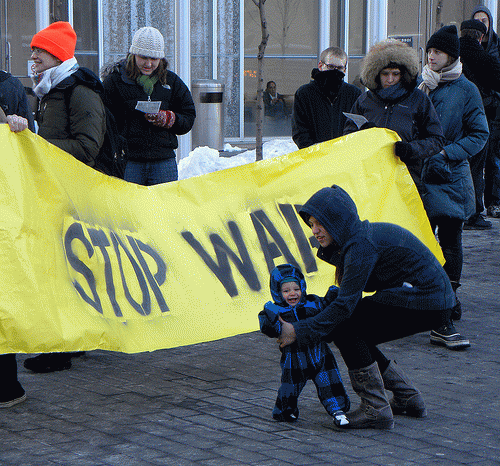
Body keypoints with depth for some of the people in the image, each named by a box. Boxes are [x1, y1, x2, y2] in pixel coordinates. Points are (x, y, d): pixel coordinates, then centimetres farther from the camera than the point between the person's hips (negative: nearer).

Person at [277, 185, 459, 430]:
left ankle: (376, 410, -6)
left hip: (427, 302, -10)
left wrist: (300, 331, -22)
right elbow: (348, 297, 14)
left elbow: (345, 305, -23)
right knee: (354, 336, 10)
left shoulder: (362, 245, -19)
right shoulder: (360, 235, 10)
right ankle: (408, 398, 18)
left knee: (344, 328, -12)